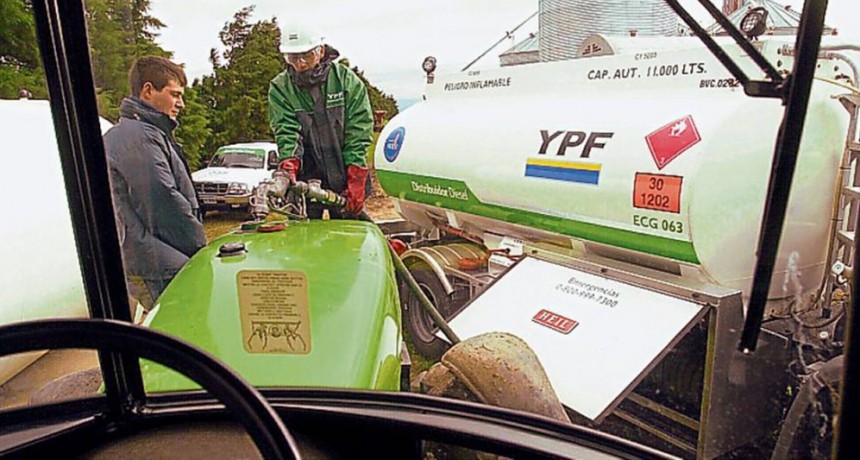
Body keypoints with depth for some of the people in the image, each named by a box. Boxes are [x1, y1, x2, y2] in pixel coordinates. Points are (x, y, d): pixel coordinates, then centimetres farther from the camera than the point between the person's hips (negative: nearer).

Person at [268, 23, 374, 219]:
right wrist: (289, 165, -31)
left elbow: (359, 132, -6)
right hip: (305, 180, 1)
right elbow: (286, 131, -10)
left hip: (345, 179, 0)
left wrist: (355, 183, -13)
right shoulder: (280, 88, 1)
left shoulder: (346, 79, -1)